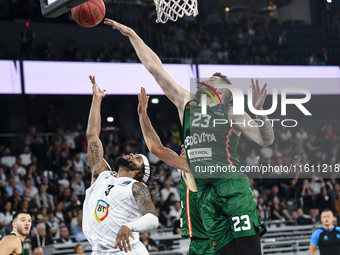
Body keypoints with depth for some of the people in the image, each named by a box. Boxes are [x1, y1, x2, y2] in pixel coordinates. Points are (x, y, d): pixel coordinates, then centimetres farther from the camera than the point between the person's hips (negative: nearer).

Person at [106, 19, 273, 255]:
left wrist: (259, 110, -14)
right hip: (203, 190, 3)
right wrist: (131, 34, 25)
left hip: (232, 184, -3)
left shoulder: (232, 113, 9)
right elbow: (155, 67, 23)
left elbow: (266, 140, -1)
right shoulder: (186, 103, 20)